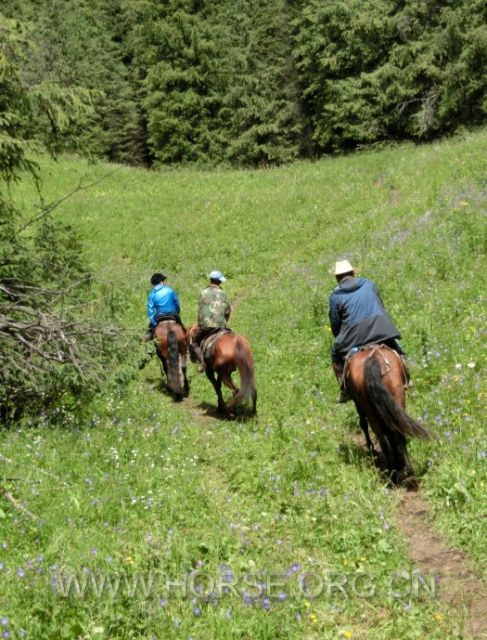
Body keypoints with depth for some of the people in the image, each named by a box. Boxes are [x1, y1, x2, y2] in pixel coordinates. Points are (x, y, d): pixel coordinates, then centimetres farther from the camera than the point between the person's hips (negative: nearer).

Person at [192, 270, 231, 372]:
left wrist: (200, 324, 11)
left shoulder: (204, 293, 1)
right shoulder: (223, 294, 8)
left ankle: (202, 360, -9)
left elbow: (200, 310, 1)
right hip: (221, 326, 2)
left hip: (206, 325, -2)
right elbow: (228, 310, 9)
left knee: (195, 343, 13)